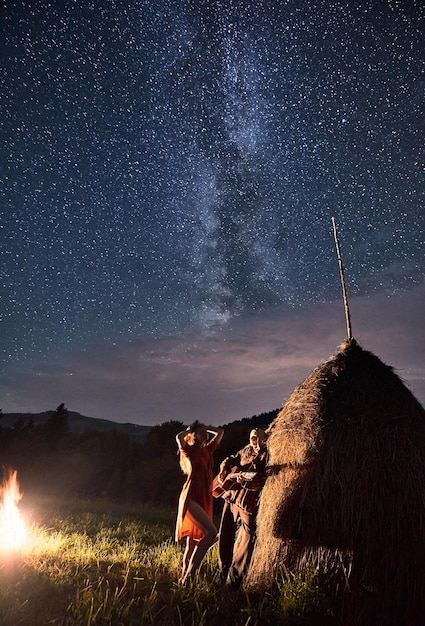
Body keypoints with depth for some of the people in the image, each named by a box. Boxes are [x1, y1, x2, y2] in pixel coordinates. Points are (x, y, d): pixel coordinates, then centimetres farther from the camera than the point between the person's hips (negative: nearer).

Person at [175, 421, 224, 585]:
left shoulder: (207, 450, 13)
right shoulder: (190, 451, -5)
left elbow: (220, 432, 21)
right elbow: (179, 437, -25)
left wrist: (204, 427, 12)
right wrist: (191, 429, -7)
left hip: (205, 499, 7)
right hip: (191, 497, -7)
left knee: (194, 542, 11)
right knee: (211, 533, -20)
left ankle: (184, 577, 21)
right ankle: (189, 574, -13)